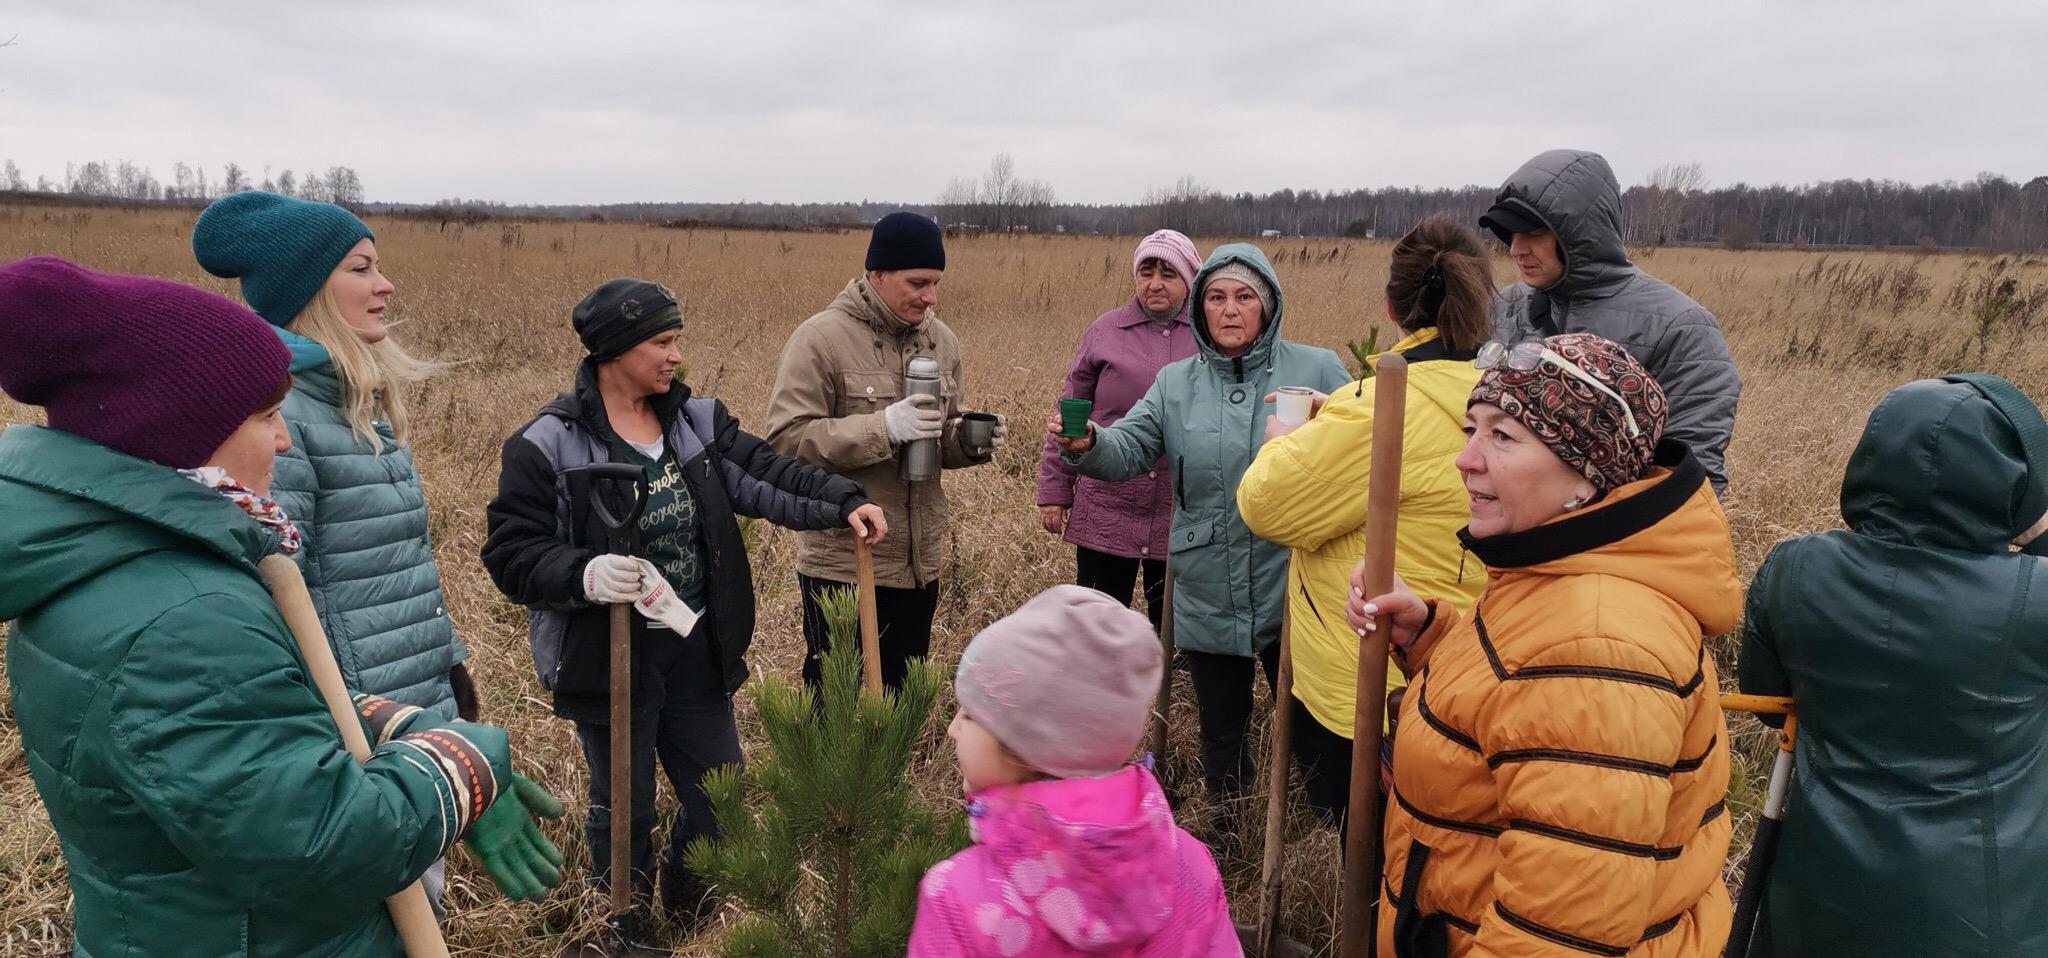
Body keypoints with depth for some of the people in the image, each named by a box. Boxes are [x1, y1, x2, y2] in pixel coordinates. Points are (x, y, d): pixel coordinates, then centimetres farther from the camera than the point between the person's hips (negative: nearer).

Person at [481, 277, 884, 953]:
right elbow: (510, 553, -13)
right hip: (607, 662, -5)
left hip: (697, 654, 5)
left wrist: (843, 502, -16)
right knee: (624, 809, 12)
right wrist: (585, 574, -30)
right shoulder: (548, 445, -13)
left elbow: (765, 475, -2)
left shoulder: (698, 421, 3)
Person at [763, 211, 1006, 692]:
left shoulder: (941, 339, 9)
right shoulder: (820, 338, -11)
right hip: (842, 564, -6)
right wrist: (884, 428, -27)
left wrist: (972, 441, -5)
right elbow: (786, 438, -18)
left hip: (920, 562, 6)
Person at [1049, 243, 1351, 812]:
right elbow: (1128, 450, -6)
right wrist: (1085, 444, -28)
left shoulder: (1316, 370, -3)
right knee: (1222, 741, 19)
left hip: (1292, 591, -2)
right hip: (1208, 599, 3)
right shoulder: (1176, 383, 5)